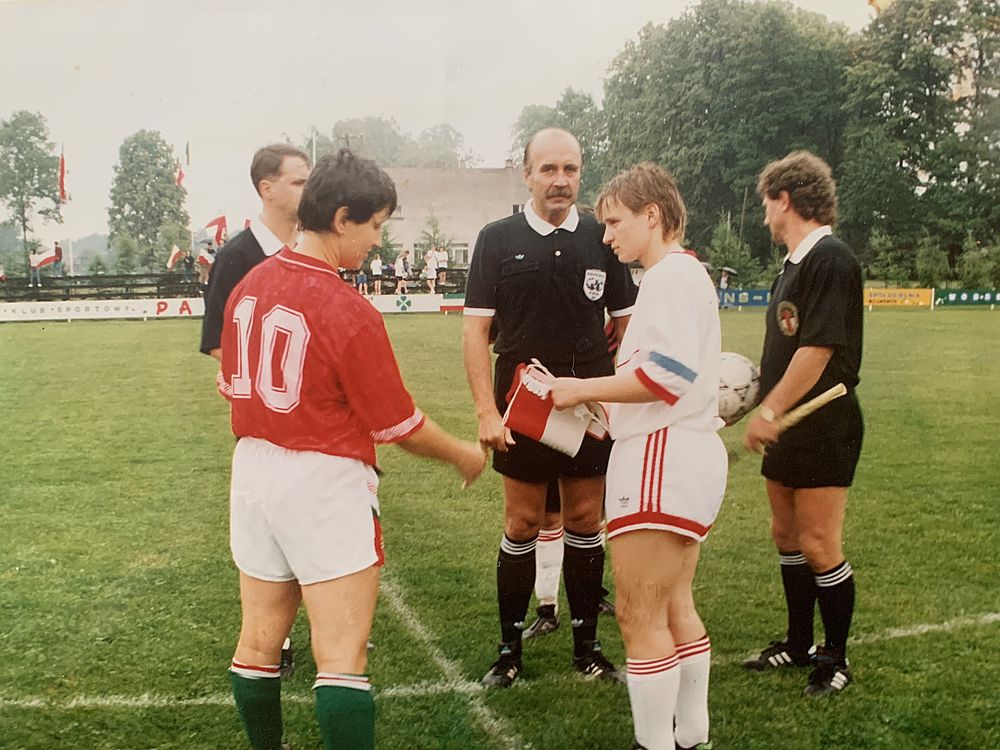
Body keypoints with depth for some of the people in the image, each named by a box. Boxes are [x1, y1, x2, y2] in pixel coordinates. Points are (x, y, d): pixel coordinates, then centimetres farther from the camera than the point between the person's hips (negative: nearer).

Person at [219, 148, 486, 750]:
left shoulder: (247, 288, 2)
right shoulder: (349, 311, -19)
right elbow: (400, 425, -11)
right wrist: (463, 454, 5)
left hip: (252, 473, 8)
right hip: (325, 482, -8)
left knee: (259, 642, 19)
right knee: (343, 658, -1)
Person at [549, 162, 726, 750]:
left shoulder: (673, 274, -12)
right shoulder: (685, 274, 20)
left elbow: (667, 372, -24)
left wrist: (585, 390, -14)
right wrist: (607, 412, 14)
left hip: (663, 458, -11)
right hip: (686, 453, 11)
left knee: (640, 616, -4)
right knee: (675, 608, 19)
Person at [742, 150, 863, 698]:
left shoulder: (830, 259, -17)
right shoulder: (794, 263, 13)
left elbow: (818, 349, -23)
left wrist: (769, 411, -20)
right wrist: (760, 404, 18)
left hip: (823, 428, -10)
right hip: (789, 428, 10)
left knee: (819, 545, -2)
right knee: (787, 535, 16)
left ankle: (835, 658, 16)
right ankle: (798, 643, 30)